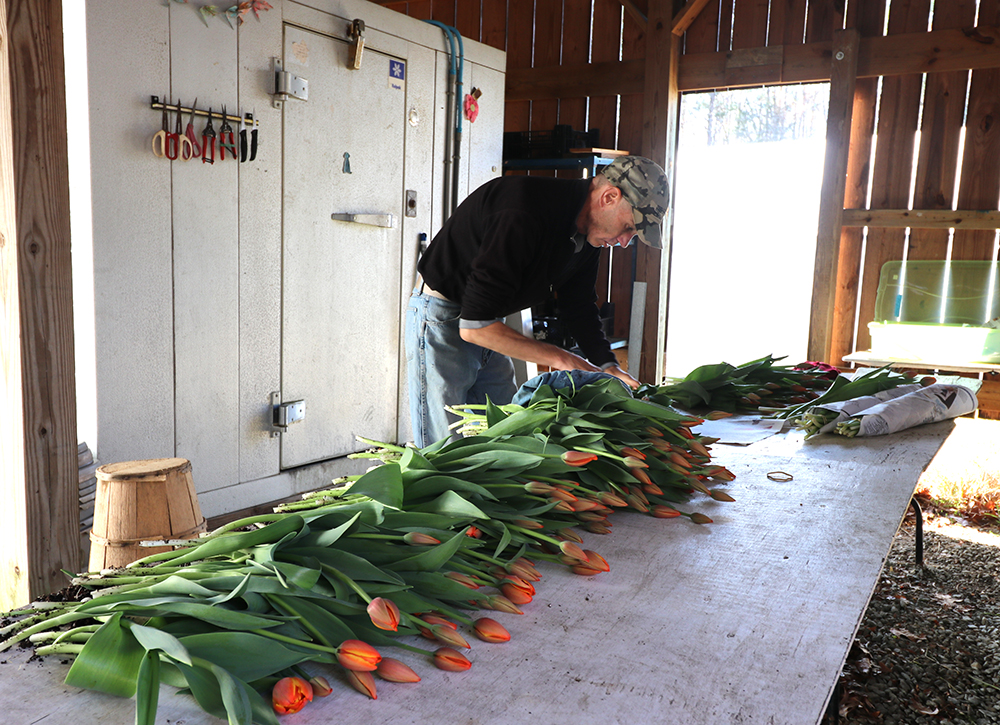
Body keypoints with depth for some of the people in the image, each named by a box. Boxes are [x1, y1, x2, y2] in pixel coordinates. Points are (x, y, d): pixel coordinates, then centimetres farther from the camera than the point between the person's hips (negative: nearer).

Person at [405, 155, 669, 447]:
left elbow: (579, 306, 11)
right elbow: (474, 325, -32)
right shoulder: (525, 214, -31)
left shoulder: (587, 231, -2)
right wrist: (560, 359, -26)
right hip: (442, 320, -8)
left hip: (488, 325, 9)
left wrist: (609, 367, -3)